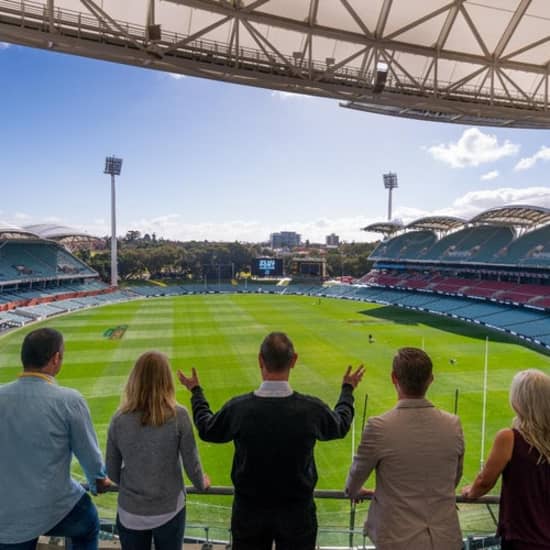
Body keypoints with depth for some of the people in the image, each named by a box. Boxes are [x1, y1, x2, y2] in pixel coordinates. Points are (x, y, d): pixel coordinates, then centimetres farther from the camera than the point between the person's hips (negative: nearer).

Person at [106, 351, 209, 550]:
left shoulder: (119, 419, -13)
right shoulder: (178, 416, -19)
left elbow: (112, 471, -1)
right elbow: (191, 463, -10)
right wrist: (201, 484, 11)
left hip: (130, 513, 2)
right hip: (169, 510, -1)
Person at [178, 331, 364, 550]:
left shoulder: (238, 407, -19)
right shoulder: (312, 408, -20)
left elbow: (206, 429, 2)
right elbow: (341, 426, 4)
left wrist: (196, 391, 18)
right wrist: (348, 389, 20)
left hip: (249, 510, 1)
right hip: (297, 512, 0)